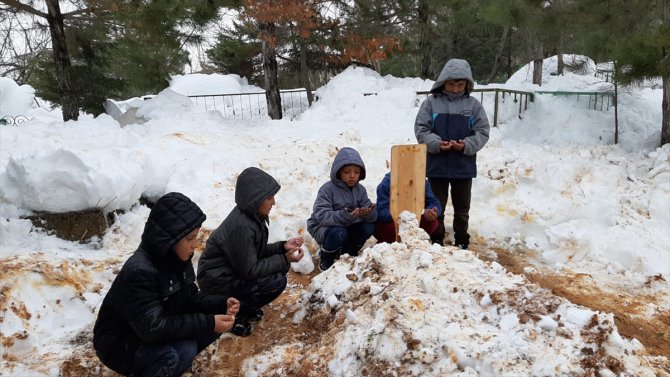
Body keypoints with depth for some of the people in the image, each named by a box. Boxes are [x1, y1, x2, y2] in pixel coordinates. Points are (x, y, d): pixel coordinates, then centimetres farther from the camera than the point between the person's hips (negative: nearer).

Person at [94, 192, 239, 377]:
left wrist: (222, 304, -15)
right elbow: (154, 328, -35)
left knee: (216, 323, -6)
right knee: (184, 350, -32)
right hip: (121, 345, -8)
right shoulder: (139, 272, -32)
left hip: (152, 332, 8)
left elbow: (190, 299, 3)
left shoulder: (176, 258, -6)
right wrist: (207, 323, -33)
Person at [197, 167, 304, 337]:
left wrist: (283, 247, -5)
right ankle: (235, 317, -3)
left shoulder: (252, 215, -2)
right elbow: (249, 270, -25)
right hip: (218, 280, -9)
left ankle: (246, 307, 14)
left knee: (278, 270, 2)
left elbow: (257, 252, 9)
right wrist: (284, 260, -19)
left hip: (234, 269, 9)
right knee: (277, 281, -21)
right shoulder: (241, 226, -30)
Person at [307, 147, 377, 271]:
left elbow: (372, 216, -12)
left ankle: (348, 252, 9)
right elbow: (321, 216, -32)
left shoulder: (360, 189, -6)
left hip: (347, 227, 5)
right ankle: (326, 256, -2)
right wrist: (344, 216, -47)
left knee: (368, 227, -19)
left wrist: (368, 213, -38)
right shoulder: (327, 189, -22)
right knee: (339, 233, -36)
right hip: (323, 227, -5)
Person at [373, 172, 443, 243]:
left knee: (433, 223, -21)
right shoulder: (387, 182, -20)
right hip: (386, 223, -4)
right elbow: (381, 212, -29)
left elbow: (434, 203, -9)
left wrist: (433, 212, -35)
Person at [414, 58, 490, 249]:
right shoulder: (431, 102, -3)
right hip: (437, 165, -1)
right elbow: (421, 129, -4)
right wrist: (436, 144, -21)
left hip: (464, 166, 1)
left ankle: (462, 242, 28)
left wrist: (467, 145, -18)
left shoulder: (473, 104, 0)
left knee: (462, 208, 14)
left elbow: (482, 132, 0)